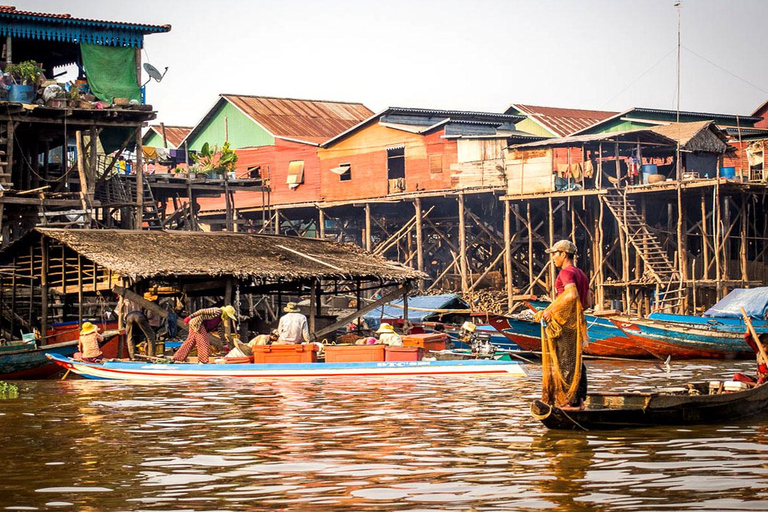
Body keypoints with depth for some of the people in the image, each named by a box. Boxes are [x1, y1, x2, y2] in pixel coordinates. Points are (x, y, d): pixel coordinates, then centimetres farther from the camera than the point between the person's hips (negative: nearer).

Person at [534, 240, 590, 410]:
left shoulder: (566, 272, -13)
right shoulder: (581, 274, 16)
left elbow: (572, 294, -29)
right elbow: (587, 302, 18)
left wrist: (551, 311, -27)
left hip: (564, 322, -9)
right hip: (576, 322, 9)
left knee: (565, 361, -4)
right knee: (575, 360, 12)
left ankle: (571, 402, -2)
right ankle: (579, 399, 15)